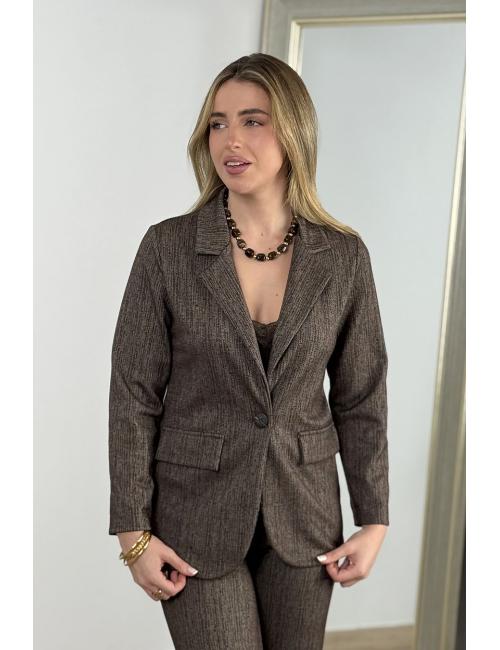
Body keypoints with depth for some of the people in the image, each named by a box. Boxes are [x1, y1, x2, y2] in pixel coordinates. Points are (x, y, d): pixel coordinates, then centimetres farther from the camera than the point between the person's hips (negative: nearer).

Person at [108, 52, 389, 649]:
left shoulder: (343, 256, -4)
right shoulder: (167, 248, -9)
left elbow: (362, 397, 3)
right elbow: (133, 394, -6)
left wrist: (374, 521, 2)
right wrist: (134, 532, -7)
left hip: (303, 511, 2)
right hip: (196, 511, -2)